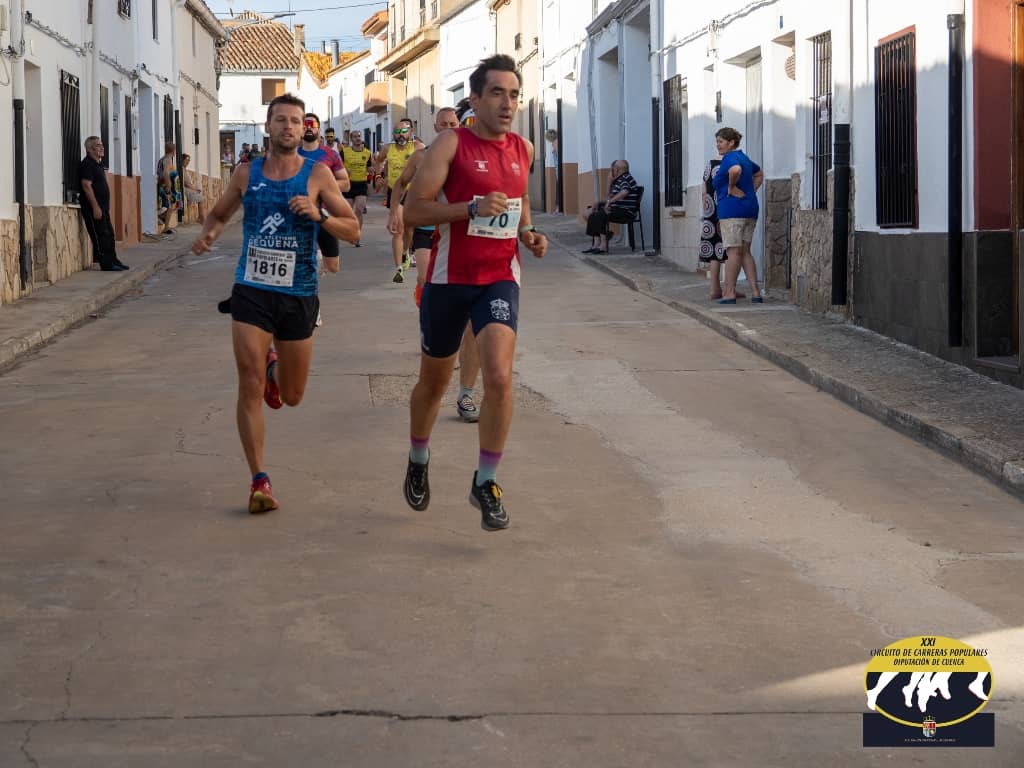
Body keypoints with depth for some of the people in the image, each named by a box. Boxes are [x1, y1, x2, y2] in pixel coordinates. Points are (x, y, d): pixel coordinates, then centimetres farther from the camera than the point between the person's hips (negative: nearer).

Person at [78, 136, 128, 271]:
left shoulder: (98, 164, 18)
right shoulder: (87, 164, -13)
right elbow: (87, 186, -20)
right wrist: (95, 207, -24)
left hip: (103, 206, 10)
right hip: (94, 207, -10)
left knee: (109, 234, 13)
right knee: (100, 235, -8)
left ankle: (113, 261, 20)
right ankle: (106, 264, -7)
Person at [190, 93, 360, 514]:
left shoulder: (317, 174, -2)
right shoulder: (247, 173, 4)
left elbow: (353, 230, -2)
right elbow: (219, 213, 19)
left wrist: (319, 214, -20)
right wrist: (209, 233, -4)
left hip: (298, 295, 0)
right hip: (251, 290, 0)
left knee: (291, 396, 12)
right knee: (250, 386, -11)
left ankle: (273, 365, 49)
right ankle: (259, 480, -4)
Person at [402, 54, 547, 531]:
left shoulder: (523, 149, 6)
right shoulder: (451, 144, -9)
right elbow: (412, 210, -15)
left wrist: (527, 233, 6)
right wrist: (472, 209, -26)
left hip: (499, 278, 2)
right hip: (449, 279, -2)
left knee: (499, 376, -18)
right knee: (434, 382, 14)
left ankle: (486, 482, -4)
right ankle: (418, 462, 41)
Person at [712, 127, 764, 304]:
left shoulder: (730, 158, -10)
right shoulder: (744, 157, 19)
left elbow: (735, 170, -34)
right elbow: (759, 174, 35)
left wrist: (731, 188, -19)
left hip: (732, 208, -9)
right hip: (750, 209, 9)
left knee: (733, 251, -7)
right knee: (745, 251, 11)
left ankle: (729, 294, -5)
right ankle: (756, 294, 6)